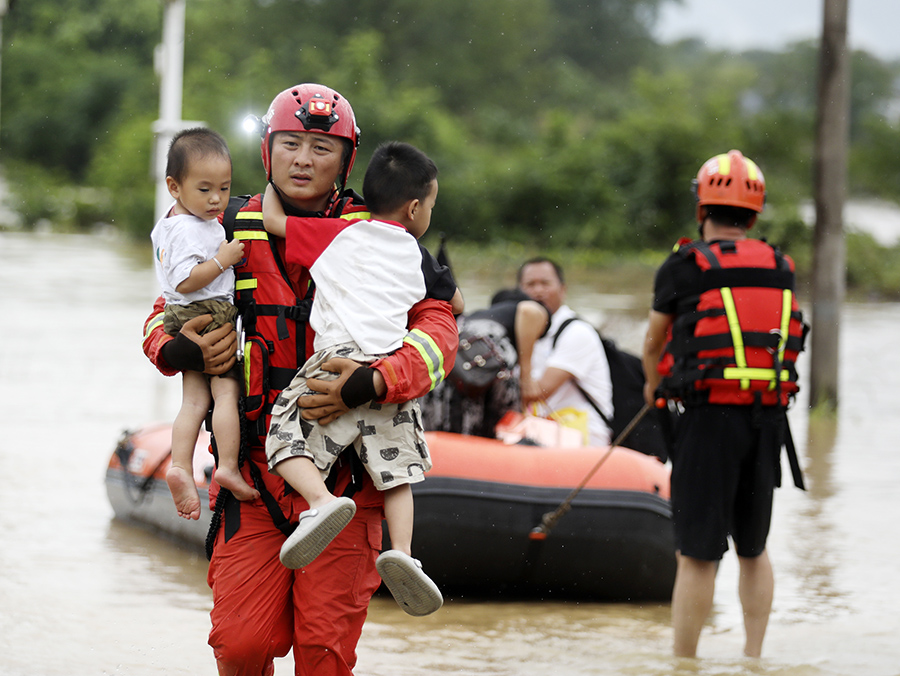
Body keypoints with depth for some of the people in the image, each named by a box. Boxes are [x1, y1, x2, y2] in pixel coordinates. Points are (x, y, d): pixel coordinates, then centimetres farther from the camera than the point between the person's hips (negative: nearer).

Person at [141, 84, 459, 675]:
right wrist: (177, 350, -7)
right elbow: (165, 316, 18)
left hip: (344, 475, -1)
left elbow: (437, 328, -9)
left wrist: (371, 384, -26)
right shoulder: (234, 231, 6)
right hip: (255, 470, 2)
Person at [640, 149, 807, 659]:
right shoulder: (781, 269, 10)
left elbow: (654, 342, 12)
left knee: (698, 553, -2)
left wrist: (654, 386, 35)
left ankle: (684, 661, 1)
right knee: (754, 548, 17)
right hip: (769, 419, 4)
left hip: (709, 417, -4)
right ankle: (753, 658, 20)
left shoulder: (685, 266, -2)